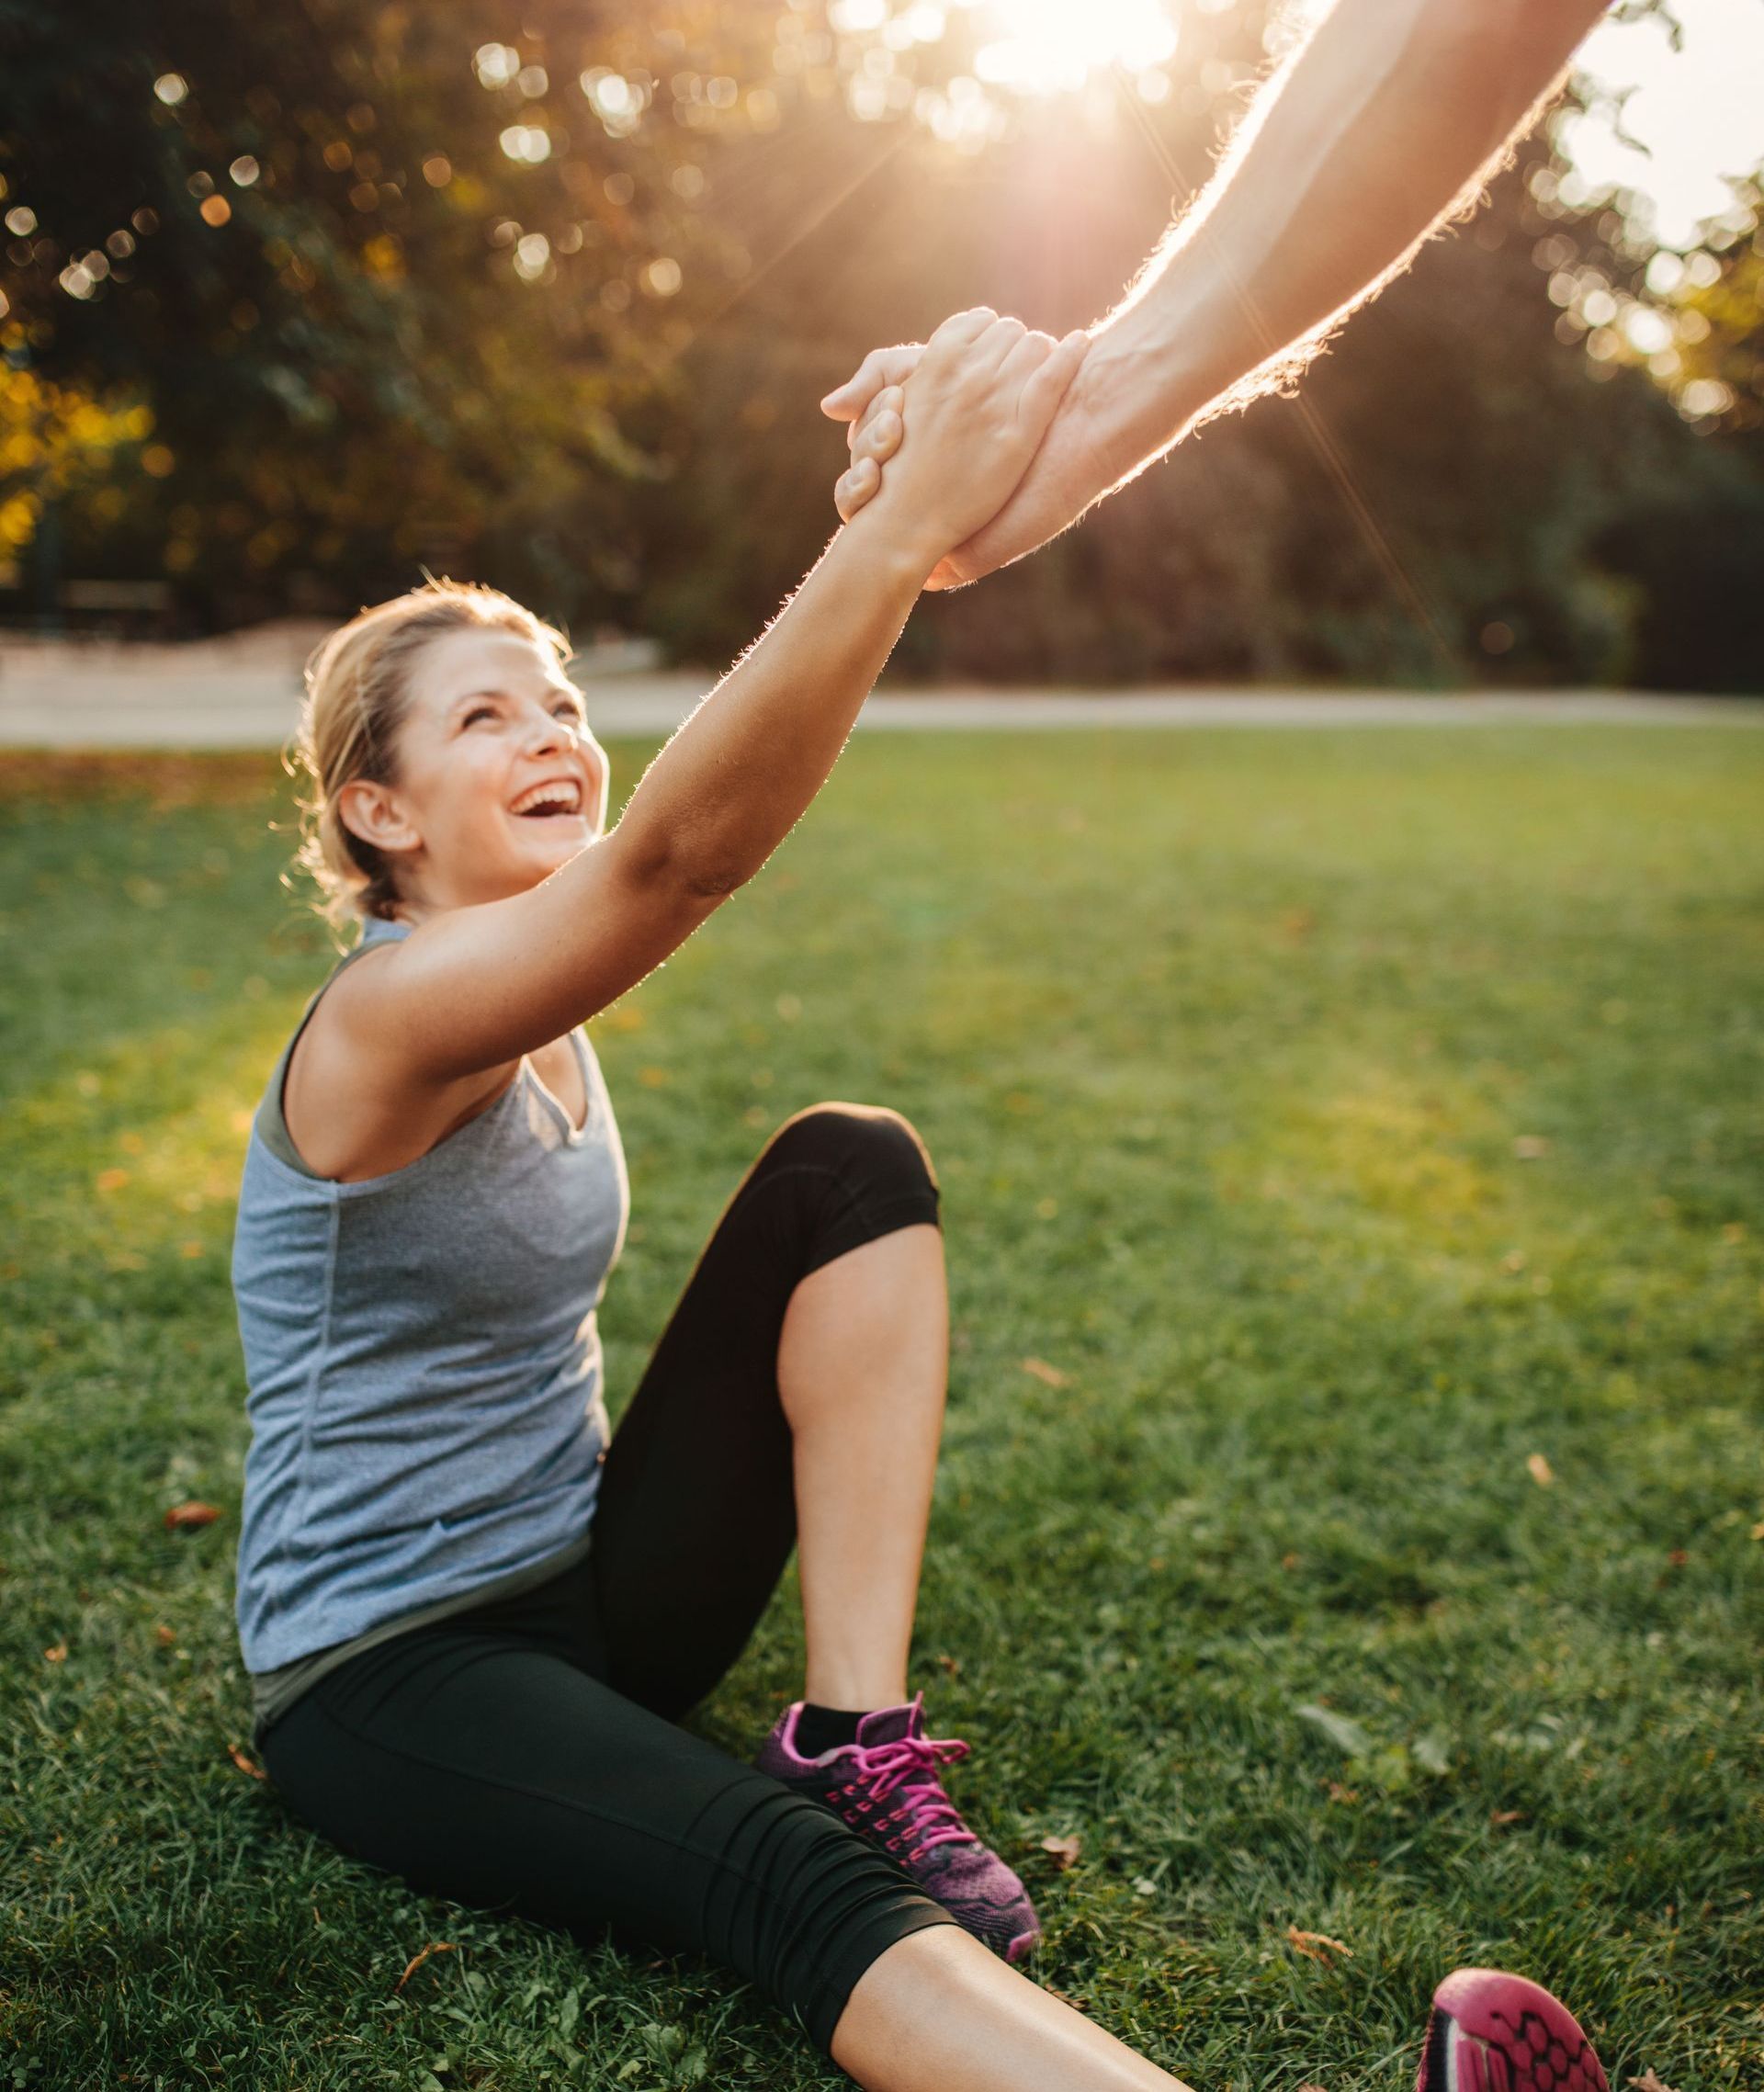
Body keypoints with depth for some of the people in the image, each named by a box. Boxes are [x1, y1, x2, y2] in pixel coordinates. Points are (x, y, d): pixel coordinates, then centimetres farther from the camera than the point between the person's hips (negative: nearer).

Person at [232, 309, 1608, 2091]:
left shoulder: (538, 1016, 8)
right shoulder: (387, 1020, -27)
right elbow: (678, 855, -40)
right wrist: (911, 522, -48)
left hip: (591, 1585, 8)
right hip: (387, 1674, -7)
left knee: (850, 1166, -14)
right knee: (784, 1876, -37)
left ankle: (858, 1740, -18)